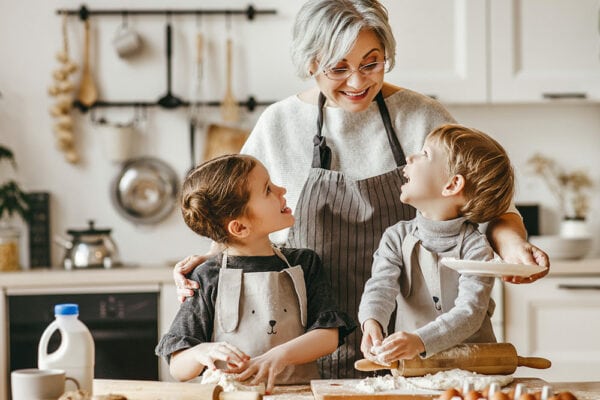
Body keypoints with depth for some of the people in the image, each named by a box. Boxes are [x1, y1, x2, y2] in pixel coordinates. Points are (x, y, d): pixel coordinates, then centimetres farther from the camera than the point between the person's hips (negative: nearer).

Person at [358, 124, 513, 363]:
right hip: (410, 368, 3)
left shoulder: (475, 248, -8)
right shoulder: (397, 238, 4)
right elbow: (381, 286, -10)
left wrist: (420, 341, -35)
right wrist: (372, 323, -34)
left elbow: (470, 312, -19)